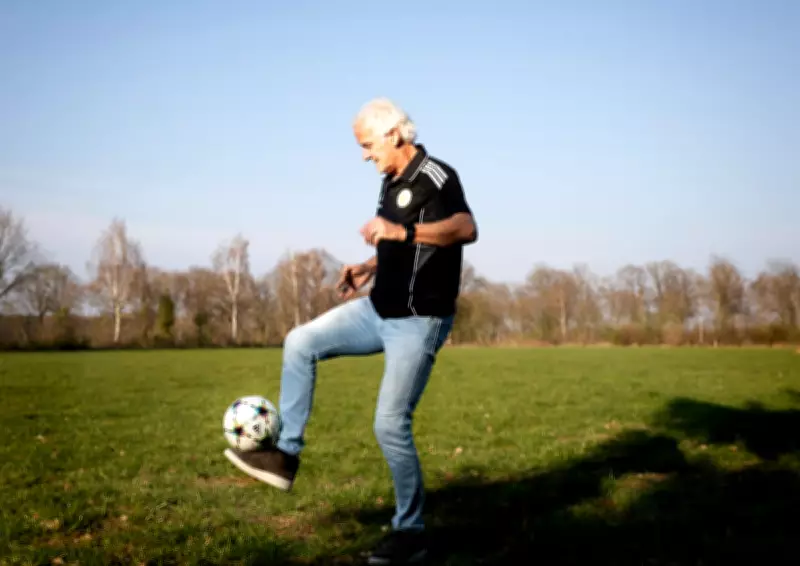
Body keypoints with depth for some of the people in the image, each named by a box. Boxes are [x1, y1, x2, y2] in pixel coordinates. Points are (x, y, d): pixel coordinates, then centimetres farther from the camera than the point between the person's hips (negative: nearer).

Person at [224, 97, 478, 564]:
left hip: (418, 322, -9)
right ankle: (286, 455, 6)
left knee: (391, 425, -10)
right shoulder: (392, 181, 11)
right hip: (378, 310, 9)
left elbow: (466, 229, -34)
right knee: (300, 343, 1)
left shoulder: (435, 175, -16)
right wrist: (370, 267, 11)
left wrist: (400, 231, -40)